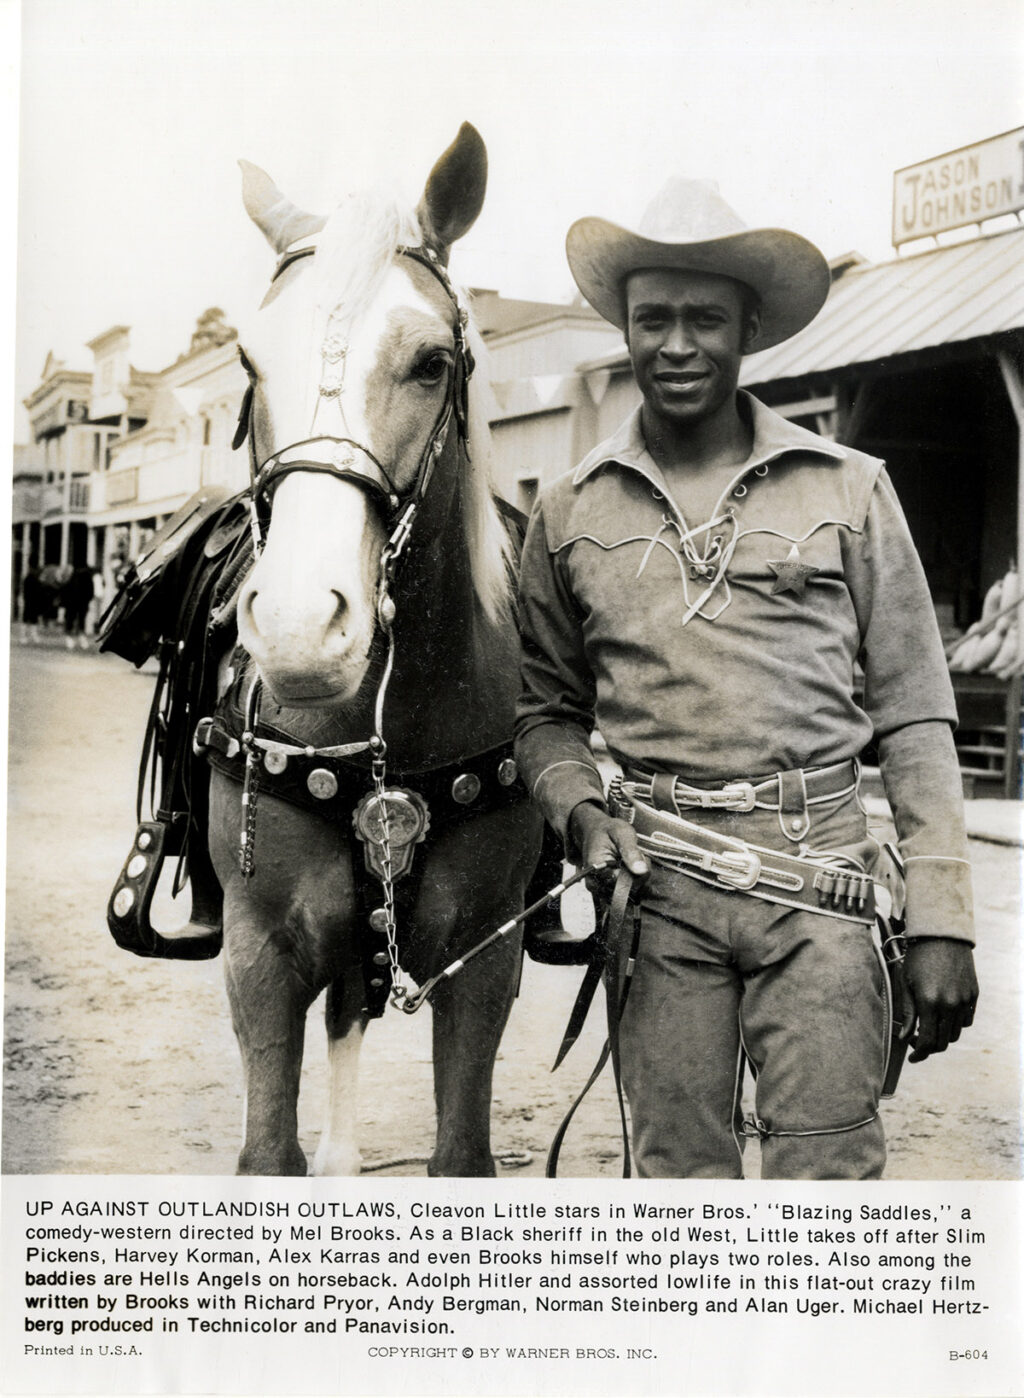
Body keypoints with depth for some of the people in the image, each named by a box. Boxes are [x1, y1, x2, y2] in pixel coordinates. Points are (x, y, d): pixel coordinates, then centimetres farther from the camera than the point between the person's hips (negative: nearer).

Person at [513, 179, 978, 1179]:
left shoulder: (847, 488, 4)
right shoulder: (570, 511, 9)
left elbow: (914, 713, 3)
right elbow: (547, 708, 15)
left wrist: (941, 920, -3)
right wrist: (578, 808, -6)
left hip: (816, 877, -1)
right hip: (657, 883, 2)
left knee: (828, 1175, -2)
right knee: (680, 1177, 9)